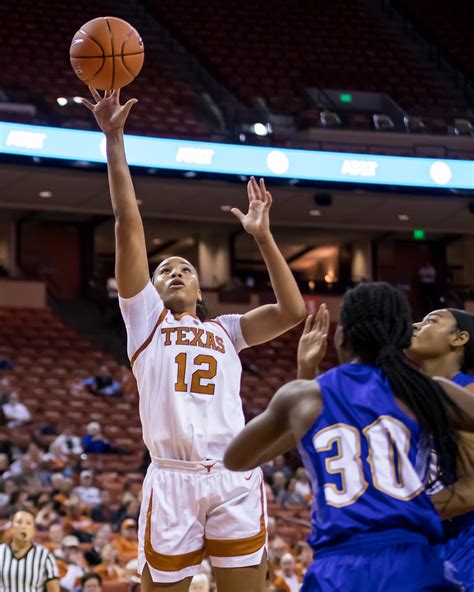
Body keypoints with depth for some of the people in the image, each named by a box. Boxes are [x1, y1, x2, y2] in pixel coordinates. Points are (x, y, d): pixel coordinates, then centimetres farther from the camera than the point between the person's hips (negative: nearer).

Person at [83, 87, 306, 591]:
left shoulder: (226, 330, 23)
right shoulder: (146, 317, 16)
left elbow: (292, 311, 8)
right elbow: (129, 224, 9)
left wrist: (262, 236, 8)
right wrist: (113, 138, 4)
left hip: (234, 481, 2)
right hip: (171, 479, -2)